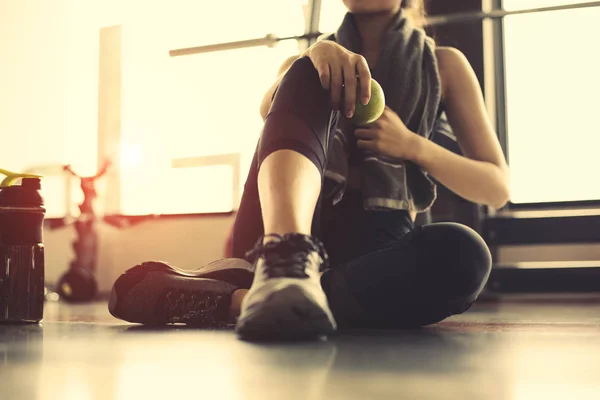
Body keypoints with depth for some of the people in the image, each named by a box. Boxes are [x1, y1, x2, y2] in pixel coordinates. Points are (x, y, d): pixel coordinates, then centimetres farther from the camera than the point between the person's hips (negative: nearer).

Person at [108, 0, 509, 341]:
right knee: (310, 75, -21)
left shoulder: (443, 64, 17)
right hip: (283, 233, 1)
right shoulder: (311, 66, 21)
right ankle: (287, 257, -48)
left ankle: (239, 300, -37)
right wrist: (316, 52, -24)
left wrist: (412, 145, -6)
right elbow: (269, 110, -4)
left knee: (460, 253, -34)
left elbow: (498, 188, 10)